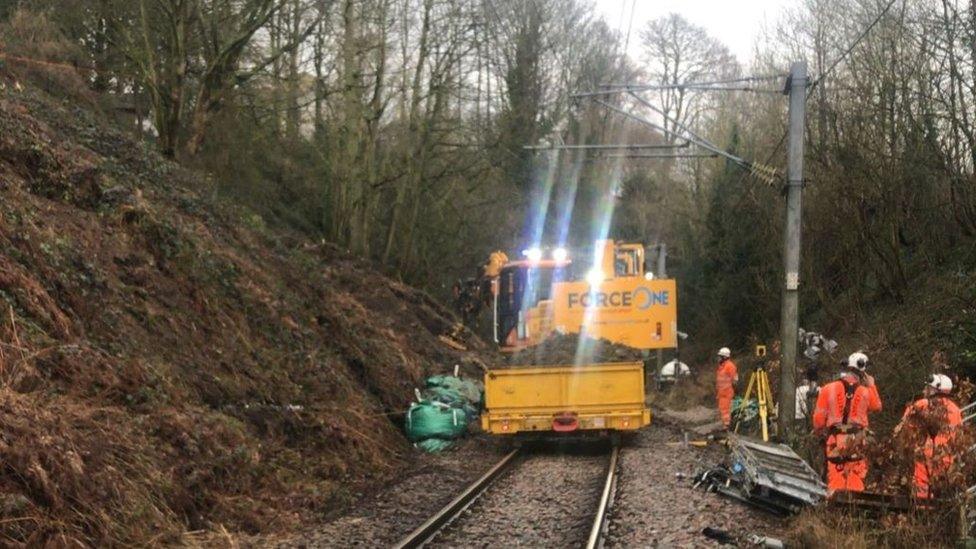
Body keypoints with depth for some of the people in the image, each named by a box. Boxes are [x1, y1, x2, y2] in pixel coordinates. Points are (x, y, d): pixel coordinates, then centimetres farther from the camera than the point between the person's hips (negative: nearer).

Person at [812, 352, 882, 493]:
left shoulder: (828, 389, -2)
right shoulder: (866, 392, 0)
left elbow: (819, 416, 0)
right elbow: (877, 407, 21)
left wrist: (820, 433, 17)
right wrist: (872, 386, 26)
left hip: (834, 439, 0)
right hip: (857, 440, 0)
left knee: (835, 477, 5)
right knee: (855, 480, 5)